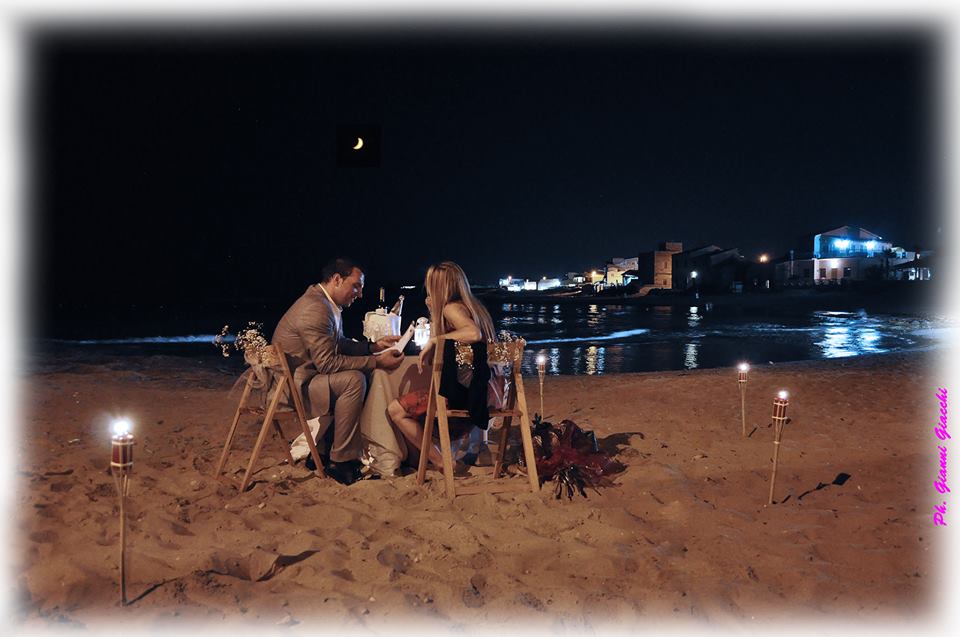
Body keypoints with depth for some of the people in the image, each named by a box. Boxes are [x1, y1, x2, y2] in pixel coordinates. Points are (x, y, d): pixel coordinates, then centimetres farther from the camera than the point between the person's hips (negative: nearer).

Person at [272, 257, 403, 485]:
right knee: (354, 379, -27)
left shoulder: (325, 303, 9)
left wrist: (373, 346, 5)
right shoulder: (315, 309, -23)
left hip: (303, 377, 11)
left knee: (369, 376, 6)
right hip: (292, 387, -11)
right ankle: (340, 461, -19)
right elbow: (327, 363, -25)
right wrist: (376, 362, -23)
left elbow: (340, 344, 20)